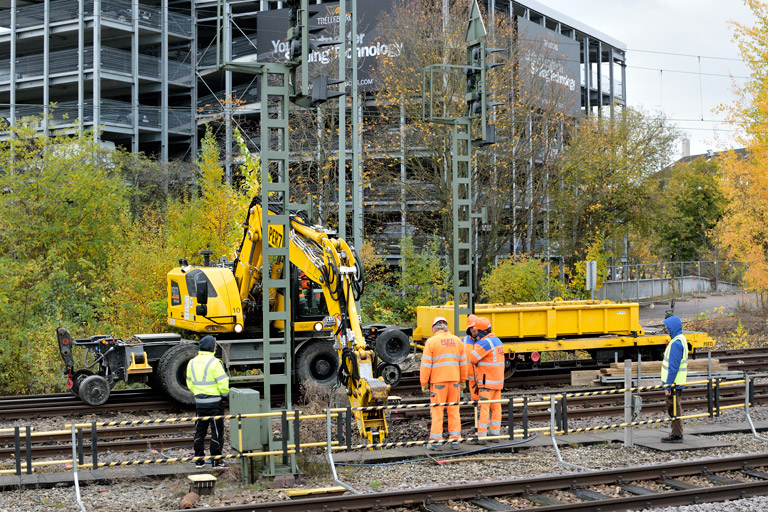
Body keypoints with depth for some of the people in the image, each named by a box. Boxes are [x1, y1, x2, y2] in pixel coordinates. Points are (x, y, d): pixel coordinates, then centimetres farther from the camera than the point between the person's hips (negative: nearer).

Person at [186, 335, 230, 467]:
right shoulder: (214, 362, -15)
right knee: (217, 432, 2)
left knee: (200, 431, 14)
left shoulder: (192, 362, 6)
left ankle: (199, 460, 17)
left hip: (199, 402, 6)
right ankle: (216, 461, 4)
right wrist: (226, 395, 0)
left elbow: (190, 383, 13)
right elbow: (223, 383, -15)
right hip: (215, 401, -6)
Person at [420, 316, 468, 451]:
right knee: (454, 410, 9)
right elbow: (463, 363, 11)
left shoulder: (431, 341, -6)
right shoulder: (457, 341, 8)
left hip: (438, 381, -4)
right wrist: (462, 381, 19)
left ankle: (436, 441, 2)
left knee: (437, 411, 1)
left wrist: (424, 383, -2)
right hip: (454, 380, 4)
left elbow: (426, 364, -8)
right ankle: (455, 440, 10)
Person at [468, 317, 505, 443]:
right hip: (498, 380, 9)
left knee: (484, 407, -7)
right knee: (496, 407, 11)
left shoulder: (485, 343, -18)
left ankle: (481, 436, -9)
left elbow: (472, 359, -15)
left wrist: (476, 343, 0)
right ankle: (495, 434, 15)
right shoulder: (497, 341, 13)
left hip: (487, 381, -9)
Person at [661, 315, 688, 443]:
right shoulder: (682, 339, 12)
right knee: (673, 409, 17)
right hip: (677, 383, 10)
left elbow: (673, 367, -22)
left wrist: (668, 386, -21)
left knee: (674, 409, -2)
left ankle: (677, 435, 4)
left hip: (673, 384, -10)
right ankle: (676, 433, 24)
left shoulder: (675, 343, -21)